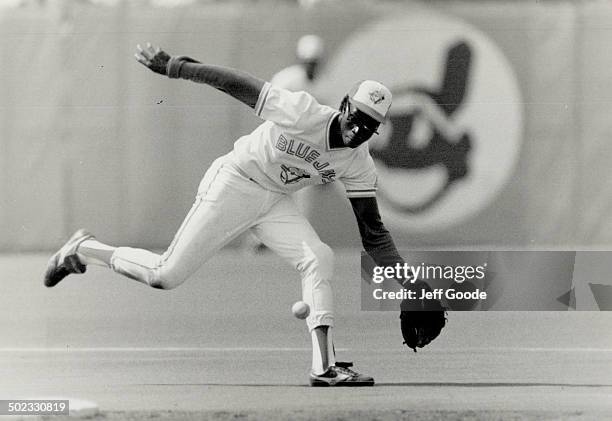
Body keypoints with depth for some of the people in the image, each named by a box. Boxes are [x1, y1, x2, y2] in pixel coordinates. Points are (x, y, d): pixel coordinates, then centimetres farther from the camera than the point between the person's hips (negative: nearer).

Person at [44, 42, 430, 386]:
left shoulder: (360, 165, -8)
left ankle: (325, 366, -18)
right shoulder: (303, 113, -27)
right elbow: (236, 83, -23)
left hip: (276, 202, 6)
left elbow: (373, 231, -3)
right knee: (165, 276, -4)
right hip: (232, 185, -6)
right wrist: (173, 65, -24)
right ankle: (84, 249, 20)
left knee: (319, 258, -17)